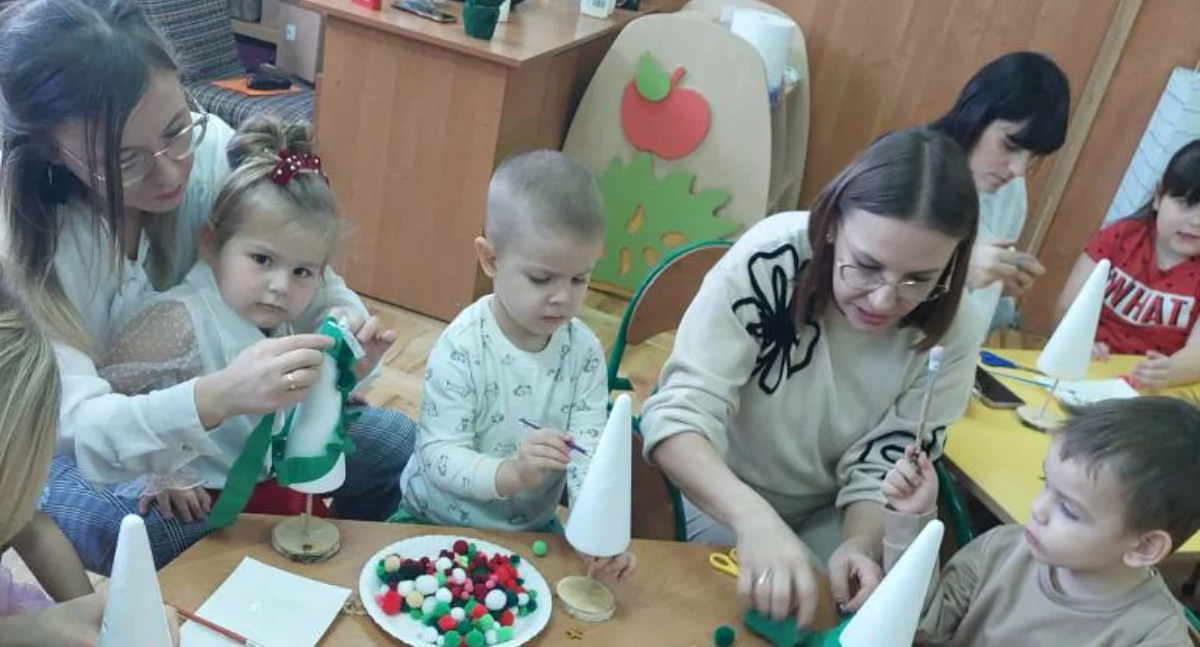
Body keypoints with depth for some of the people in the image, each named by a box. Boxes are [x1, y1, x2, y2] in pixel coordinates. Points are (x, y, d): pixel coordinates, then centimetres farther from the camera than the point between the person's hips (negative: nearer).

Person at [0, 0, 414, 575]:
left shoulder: (212, 148, -22)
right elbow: (77, 427, -36)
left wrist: (344, 320, -36)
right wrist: (216, 398, -55)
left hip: (214, 399, 4)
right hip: (77, 451, -4)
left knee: (398, 448, 0)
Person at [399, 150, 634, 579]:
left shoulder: (584, 352, -9)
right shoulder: (461, 347, -21)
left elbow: (589, 451, -14)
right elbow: (437, 455, -23)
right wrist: (511, 473, -41)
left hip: (531, 530, 3)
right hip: (438, 525, -3)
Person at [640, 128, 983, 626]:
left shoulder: (949, 333, -20)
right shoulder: (771, 260, -30)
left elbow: (880, 469, -14)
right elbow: (678, 415, -33)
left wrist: (860, 544, -36)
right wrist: (753, 515, -50)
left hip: (830, 513, 3)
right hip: (722, 497, -2)